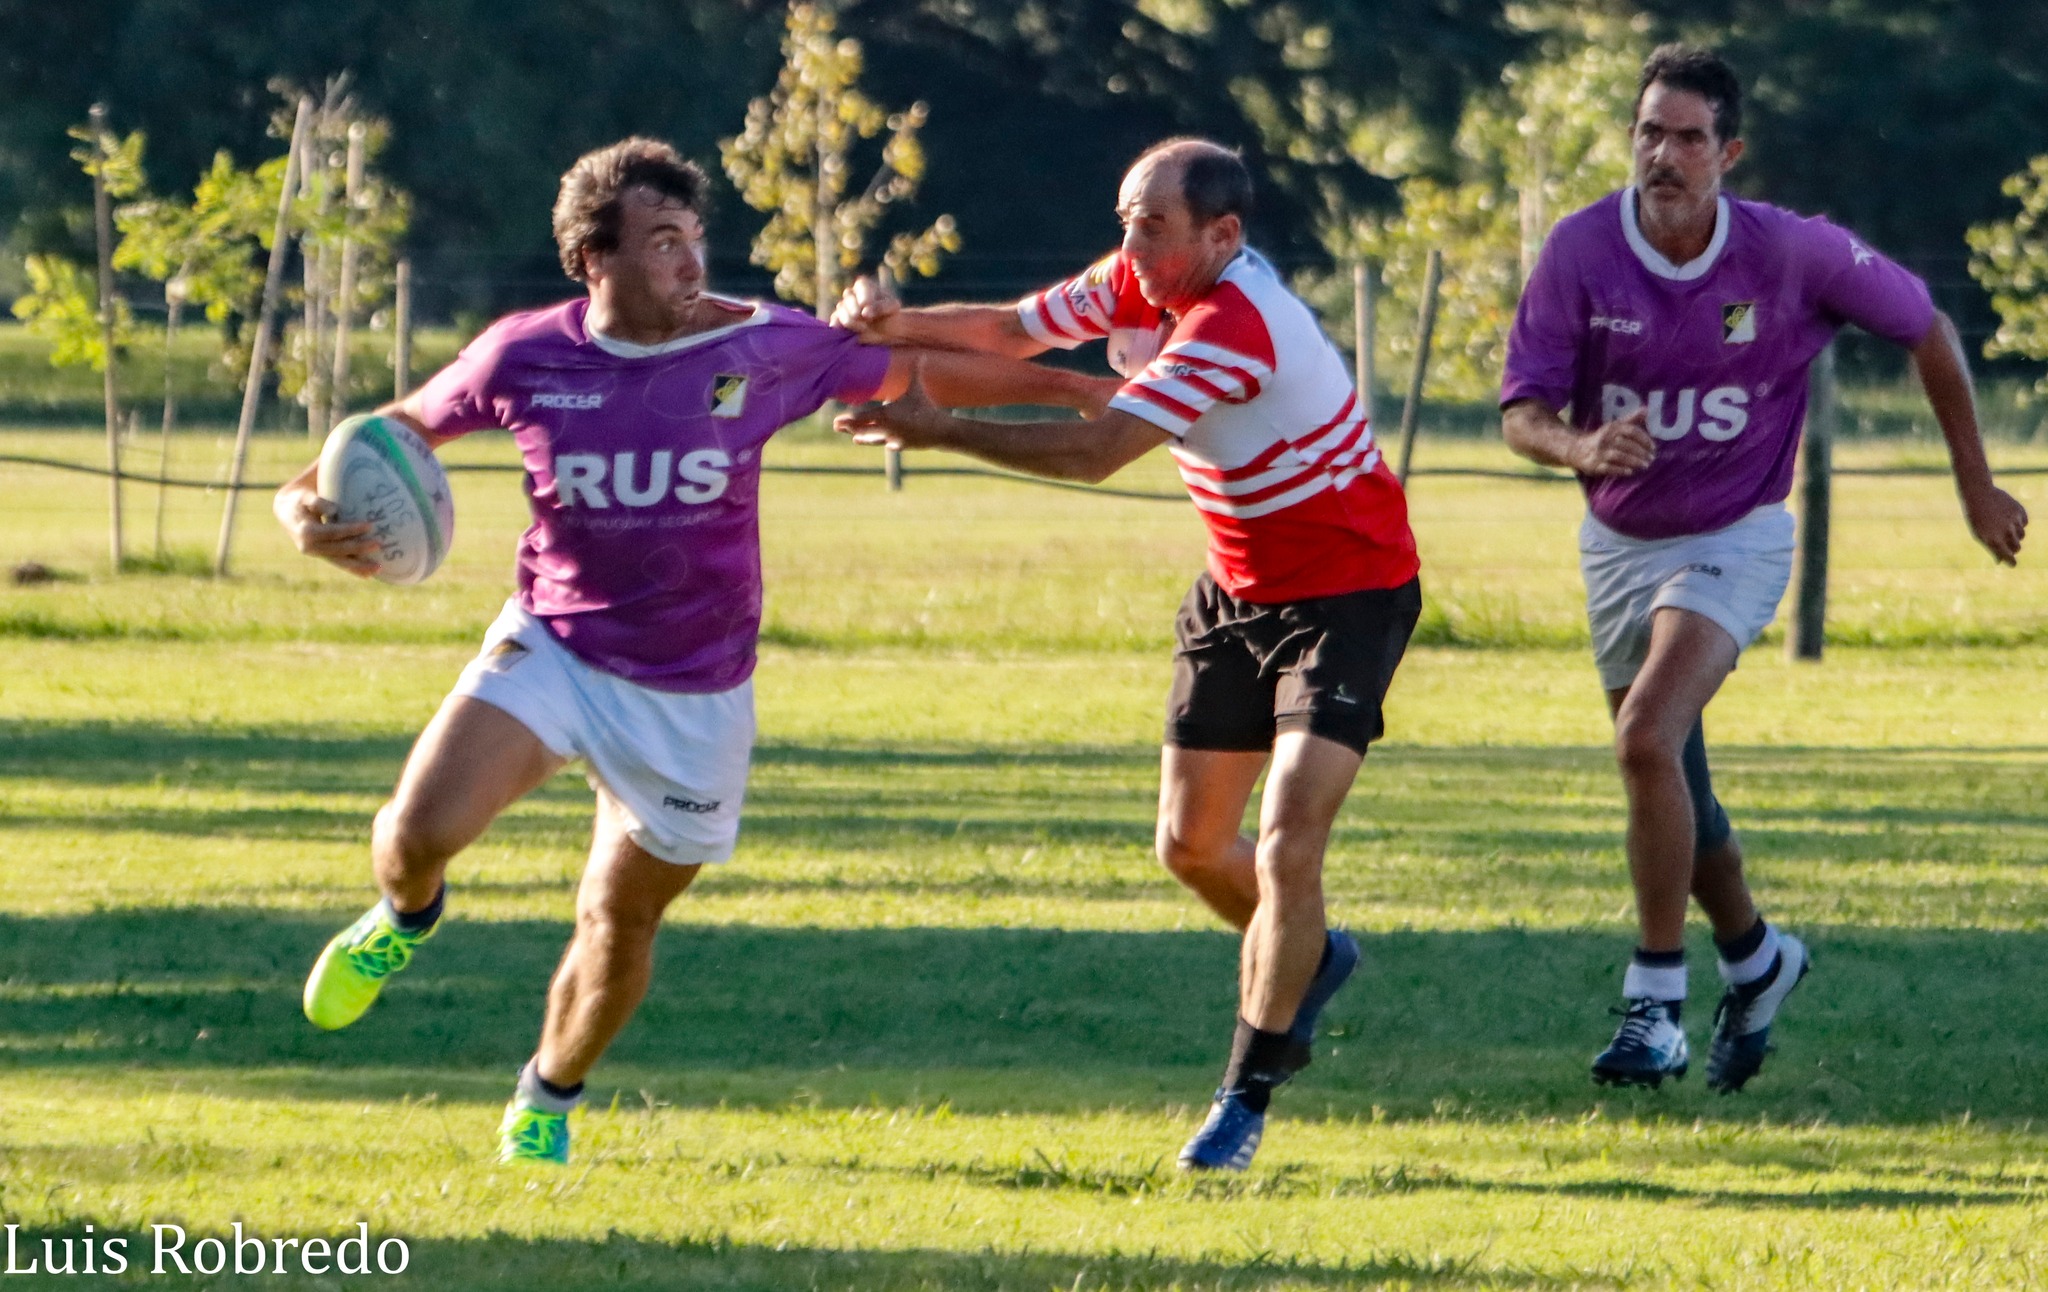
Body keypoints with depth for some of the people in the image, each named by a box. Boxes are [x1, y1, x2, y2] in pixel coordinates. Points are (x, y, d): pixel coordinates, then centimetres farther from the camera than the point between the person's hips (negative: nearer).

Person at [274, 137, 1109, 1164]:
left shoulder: (762, 348, -11)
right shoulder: (525, 356, -10)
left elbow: (920, 370, 3)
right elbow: (404, 426, 6)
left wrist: (1079, 390, 7)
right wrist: (308, 502, -12)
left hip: (690, 692, 0)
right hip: (549, 650, 0)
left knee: (620, 921, 7)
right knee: (417, 832, -21)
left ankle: (547, 1100, 35)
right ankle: (406, 918, 17)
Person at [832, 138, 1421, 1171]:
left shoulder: (1233, 326, -31)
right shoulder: (1141, 284, -5)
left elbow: (1096, 450, -38)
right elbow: (1012, 331, 5)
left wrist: (938, 430, -35)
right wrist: (898, 324, -15)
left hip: (1346, 594, -9)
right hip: (1238, 590, 9)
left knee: (1287, 848, -17)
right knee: (1190, 846, 11)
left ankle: (1248, 1095, -5)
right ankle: (1308, 959, 41)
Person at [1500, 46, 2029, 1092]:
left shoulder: (1793, 254, -17)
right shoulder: (1580, 251, -15)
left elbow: (1925, 328, -2)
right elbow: (1521, 412, -14)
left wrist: (1976, 486, 5)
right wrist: (1579, 445, -38)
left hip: (1733, 543, -4)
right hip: (1618, 544, 4)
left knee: (1646, 740, -25)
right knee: (1671, 788, 13)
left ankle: (1655, 1002, -18)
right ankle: (1754, 959, 40)